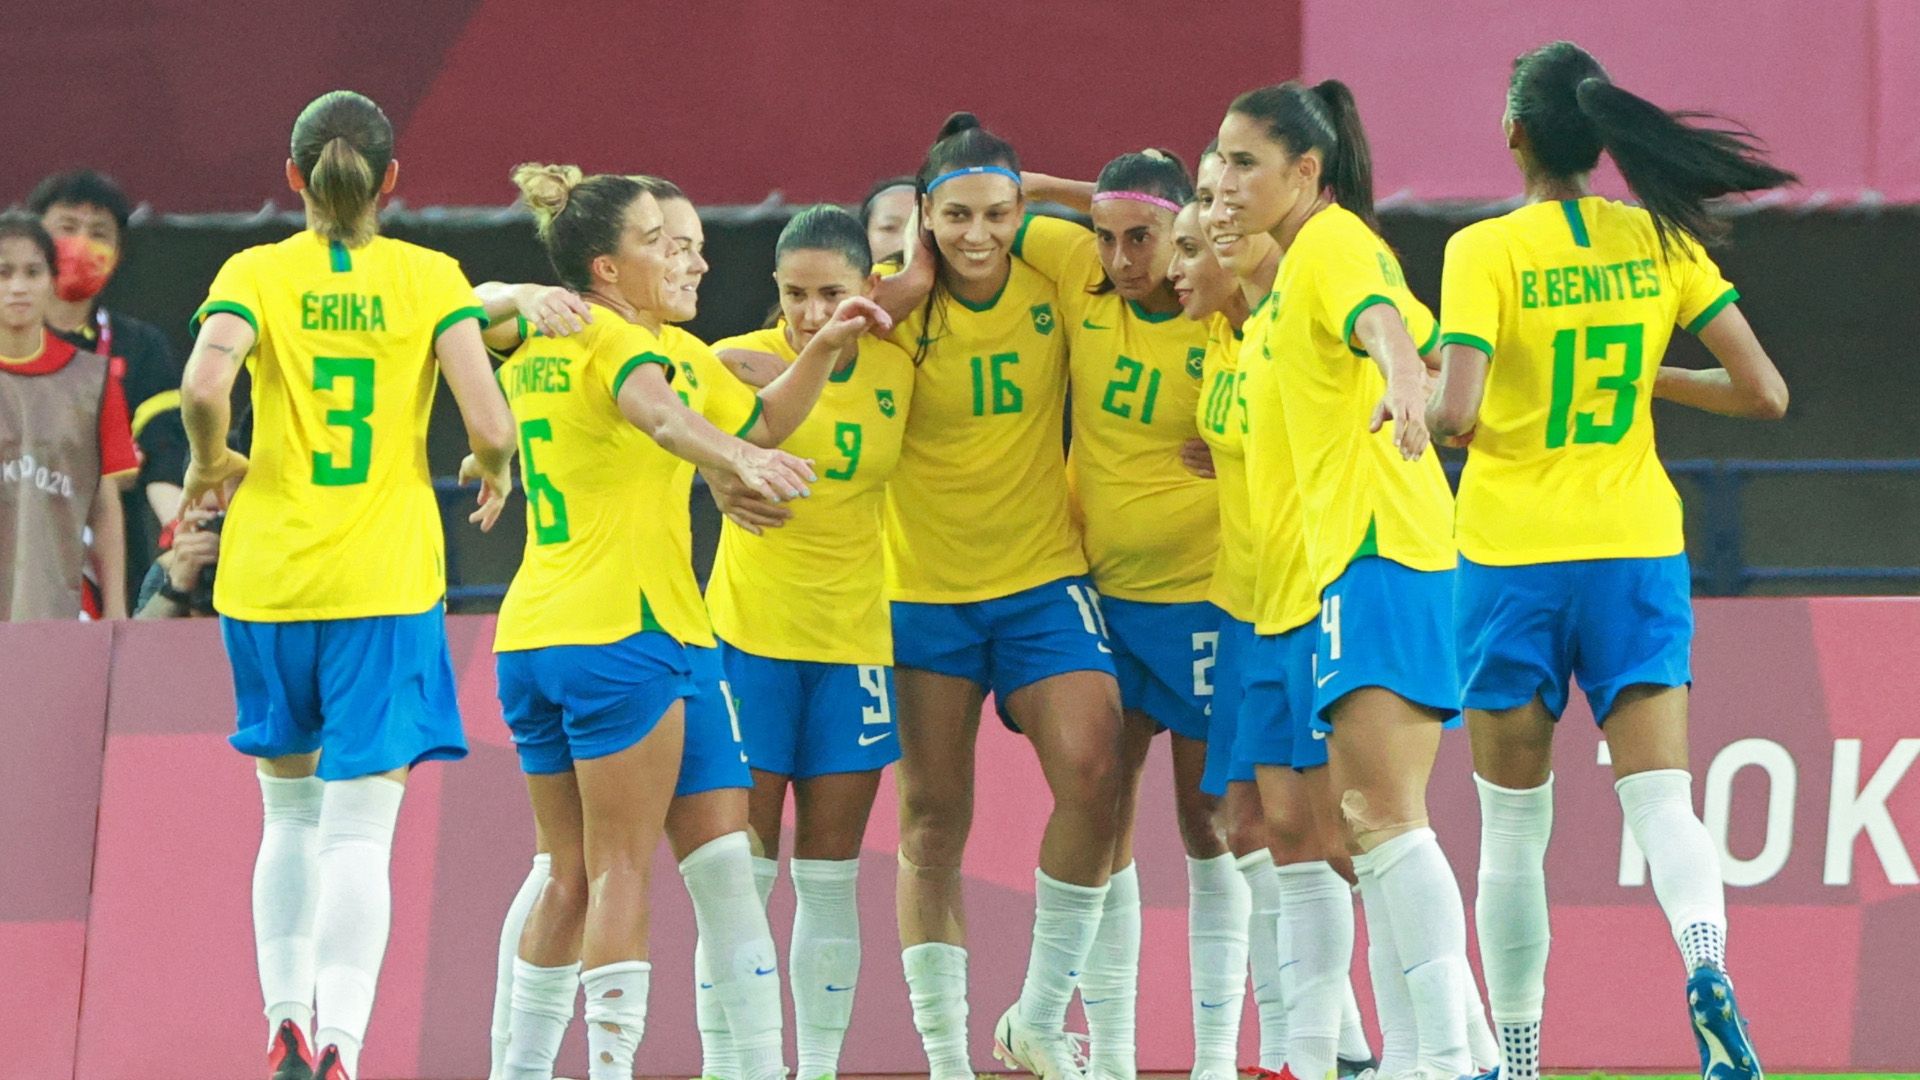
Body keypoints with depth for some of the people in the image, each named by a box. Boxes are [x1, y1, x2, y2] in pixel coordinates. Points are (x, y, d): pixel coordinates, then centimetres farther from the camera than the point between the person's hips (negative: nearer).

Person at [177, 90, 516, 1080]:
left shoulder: (256, 274, 0)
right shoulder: (431, 279, -1)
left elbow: (204, 385, -18)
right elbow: (490, 422, -10)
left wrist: (211, 461, 2)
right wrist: (491, 470, 12)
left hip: (267, 579, 2)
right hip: (387, 580, -2)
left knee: (291, 813, 21)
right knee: (360, 834, -5)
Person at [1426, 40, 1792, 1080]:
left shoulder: (1485, 251, -9)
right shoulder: (1661, 240, 2)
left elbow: (1456, 412, -20)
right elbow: (1763, 391, -1)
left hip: (1512, 563, -2)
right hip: (1637, 553, 2)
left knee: (1514, 827, 9)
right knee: (1662, 801, -3)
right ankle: (1705, 956, -32)